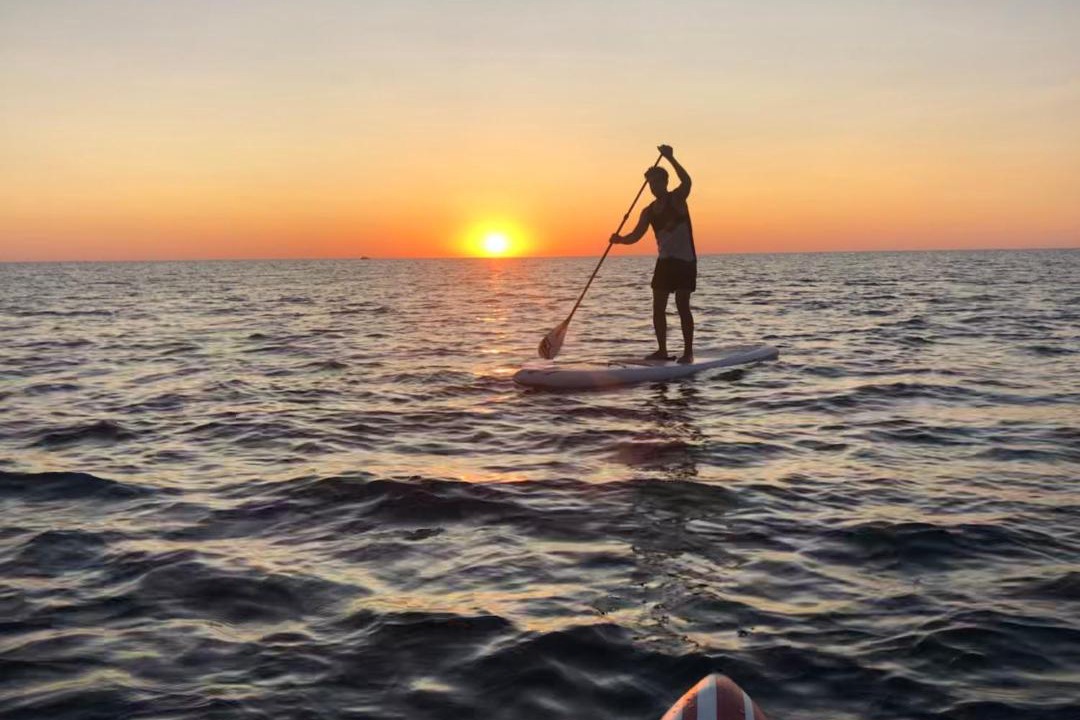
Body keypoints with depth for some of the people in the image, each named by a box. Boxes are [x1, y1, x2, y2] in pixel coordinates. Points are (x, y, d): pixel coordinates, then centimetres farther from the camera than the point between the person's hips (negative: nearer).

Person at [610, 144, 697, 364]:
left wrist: (670, 158, -34)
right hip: (664, 261, 6)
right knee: (658, 307, 4)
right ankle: (662, 350, 14)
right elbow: (635, 236, 2)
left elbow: (686, 181, -28)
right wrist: (620, 239, -18)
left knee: (682, 306, -9)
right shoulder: (649, 211, 8)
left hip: (685, 261, -6)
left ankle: (688, 351, -1)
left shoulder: (677, 198, -7)